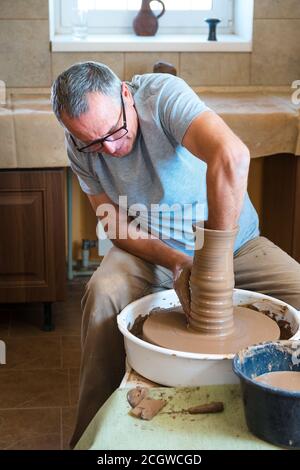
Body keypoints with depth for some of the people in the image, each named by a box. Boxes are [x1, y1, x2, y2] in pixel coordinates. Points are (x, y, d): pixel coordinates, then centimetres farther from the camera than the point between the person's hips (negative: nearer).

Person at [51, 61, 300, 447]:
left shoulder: (163, 95, -27)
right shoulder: (80, 145, -12)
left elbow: (232, 157, -44)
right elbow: (117, 224, -7)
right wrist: (175, 263, -24)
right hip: (152, 250, 2)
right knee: (103, 293, -27)